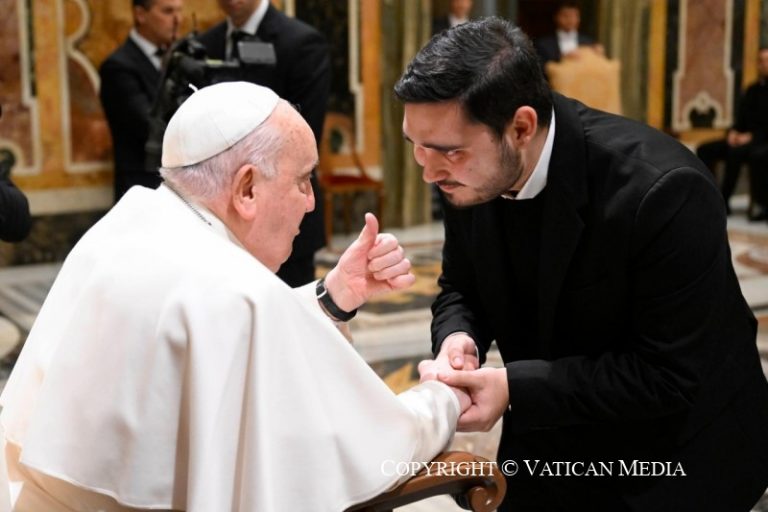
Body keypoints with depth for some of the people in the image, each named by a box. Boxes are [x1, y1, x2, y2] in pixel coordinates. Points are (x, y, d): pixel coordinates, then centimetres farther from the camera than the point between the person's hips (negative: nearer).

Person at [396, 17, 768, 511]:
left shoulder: (662, 190, -31)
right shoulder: (472, 169, -13)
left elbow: (668, 376, -27)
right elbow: (461, 288, 2)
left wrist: (516, 387, -31)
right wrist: (459, 338, -20)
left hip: (675, 455, -4)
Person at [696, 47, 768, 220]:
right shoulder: (752, 90, 16)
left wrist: (751, 136, -21)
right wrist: (733, 132, -3)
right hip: (747, 139, 8)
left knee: (736, 151, -35)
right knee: (705, 149, -9)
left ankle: (723, 200, -25)